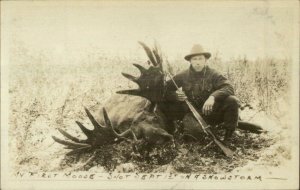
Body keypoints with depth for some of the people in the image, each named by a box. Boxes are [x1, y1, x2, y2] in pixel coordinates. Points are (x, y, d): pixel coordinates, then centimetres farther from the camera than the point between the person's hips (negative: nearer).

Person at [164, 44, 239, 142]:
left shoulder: (213, 74, -2)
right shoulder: (183, 76, 2)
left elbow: (229, 88, -18)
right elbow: (165, 89, 5)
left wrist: (213, 97, -36)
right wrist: (175, 96, -17)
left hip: (212, 112, 1)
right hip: (193, 113, -1)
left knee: (232, 101, -25)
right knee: (194, 127, -37)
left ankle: (228, 137, -10)